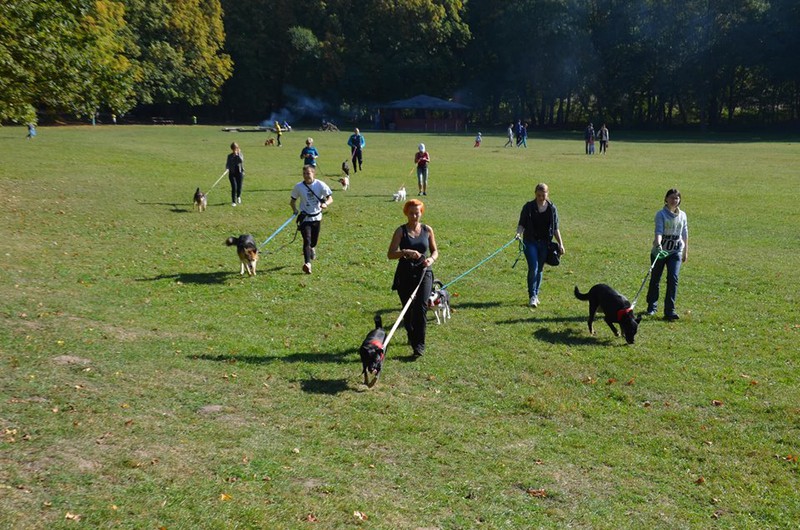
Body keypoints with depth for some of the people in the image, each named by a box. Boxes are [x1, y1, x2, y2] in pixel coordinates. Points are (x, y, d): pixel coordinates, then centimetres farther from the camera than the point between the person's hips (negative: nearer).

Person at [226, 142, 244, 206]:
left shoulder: (240, 155, 3)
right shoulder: (230, 156, 5)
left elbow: (241, 161, -17)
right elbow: (227, 164, 7)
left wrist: (238, 154, -15)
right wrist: (227, 168, -14)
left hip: (239, 173, 1)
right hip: (232, 173, -1)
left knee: (239, 187, 6)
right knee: (234, 187, -13)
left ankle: (238, 197, 40)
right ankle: (233, 201, -4)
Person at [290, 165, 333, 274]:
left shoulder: (320, 185, -8)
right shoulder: (298, 186, -6)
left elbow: (330, 198, -6)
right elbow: (293, 200, 6)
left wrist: (325, 204, -28)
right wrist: (295, 210, -15)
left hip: (317, 217, 2)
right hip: (304, 217, -1)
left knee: (314, 241, 16)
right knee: (307, 240, -17)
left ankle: (312, 249, 53)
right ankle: (307, 263, -23)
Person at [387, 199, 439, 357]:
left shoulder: (427, 230, 7)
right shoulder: (401, 230, 0)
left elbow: (435, 251, 14)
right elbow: (390, 254, -6)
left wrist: (431, 259, -9)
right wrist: (405, 252, -23)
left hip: (423, 273, 0)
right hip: (405, 274, 0)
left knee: (421, 306, -14)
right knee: (408, 308, 6)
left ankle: (419, 345, -11)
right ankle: (411, 336, 34)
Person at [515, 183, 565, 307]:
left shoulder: (552, 209, 4)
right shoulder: (528, 207, -3)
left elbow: (555, 228, 8)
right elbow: (521, 224, -2)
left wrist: (560, 244, 4)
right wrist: (519, 233, -22)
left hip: (545, 243, 2)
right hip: (530, 242, -2)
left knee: (539, 269, 9)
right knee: (533, 268, -12)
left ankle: (536, 294, 23)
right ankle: (532, 296, -7)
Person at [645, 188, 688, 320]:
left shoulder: (682, 215, 7)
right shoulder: (661, 214, -7)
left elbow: (685, 234, 14)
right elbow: (659, 230, -21)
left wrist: (685, 252, 16)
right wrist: (658, 243, -39)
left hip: (675, 252, 2)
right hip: (659, 250, -2)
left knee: (673, 279, -11)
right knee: (655, 279, 9)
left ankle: (670, 310, -9)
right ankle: (652, 306, 27)